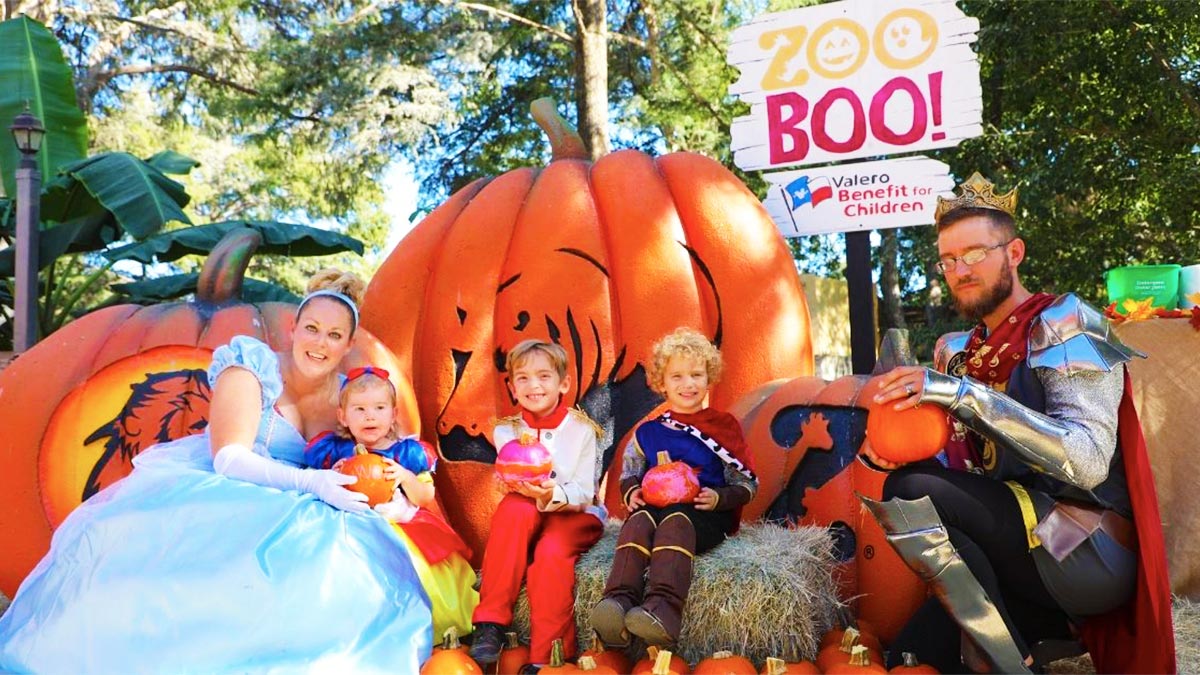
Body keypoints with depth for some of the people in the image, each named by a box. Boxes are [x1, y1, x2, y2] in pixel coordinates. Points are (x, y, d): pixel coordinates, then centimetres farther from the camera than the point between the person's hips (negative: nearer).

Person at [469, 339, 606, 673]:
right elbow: (511, 487, -5)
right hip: (526, 518, 2)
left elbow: (584, 494, -12)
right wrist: (525, 489, -29)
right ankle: (490, 623, -29)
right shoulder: (507, 431, 2)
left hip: (575, 515, -2)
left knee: (553, 550, -34)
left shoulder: (580, 429, -5)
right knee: (515, 508, -33)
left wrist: (552, 495, -34)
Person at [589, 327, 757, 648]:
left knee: (675, 521, -36)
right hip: (655, 506, 3)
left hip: (706, 515, -3)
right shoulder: (648, 432, 19)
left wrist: (719, 498, -11)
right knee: (638, 520, -32)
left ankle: (664, 608, -56)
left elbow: (748, 484, 10)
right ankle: (619, 600, -52)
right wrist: (632, 491, -1)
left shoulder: (724, 426, 11)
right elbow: (629, 474, 23)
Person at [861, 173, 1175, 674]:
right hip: (1020, 555, 7)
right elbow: (964, 471, 12)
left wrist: (965, 394, -31)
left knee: (910, 492, -26)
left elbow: (1089, 461, -25)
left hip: (1091, 554, -6)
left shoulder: (1064, 322, -10)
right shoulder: (958, 353, 10)